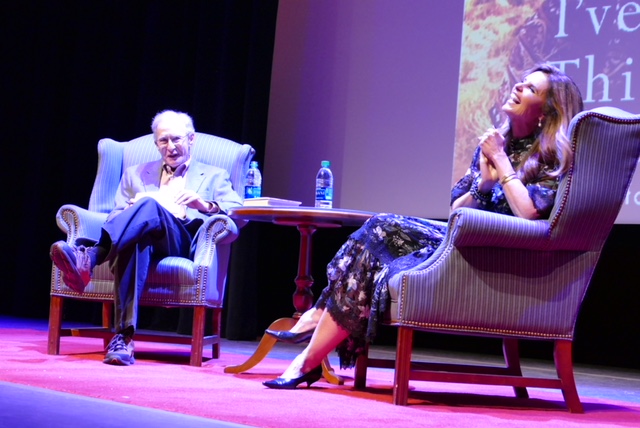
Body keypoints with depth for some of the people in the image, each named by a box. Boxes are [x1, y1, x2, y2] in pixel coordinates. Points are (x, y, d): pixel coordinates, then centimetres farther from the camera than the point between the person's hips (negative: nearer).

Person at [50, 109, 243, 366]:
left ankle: (89, 257, -56)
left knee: (150, 205, -35)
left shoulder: (213, 177, 26)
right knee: (138, 240, -40)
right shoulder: (135, 174, 33)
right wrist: (132, 208, -4)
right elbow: (115, 217, 20)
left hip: (183, 244, -1)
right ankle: (124, 337, -49)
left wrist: (206, 205, -12)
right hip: (142, 237, 1)